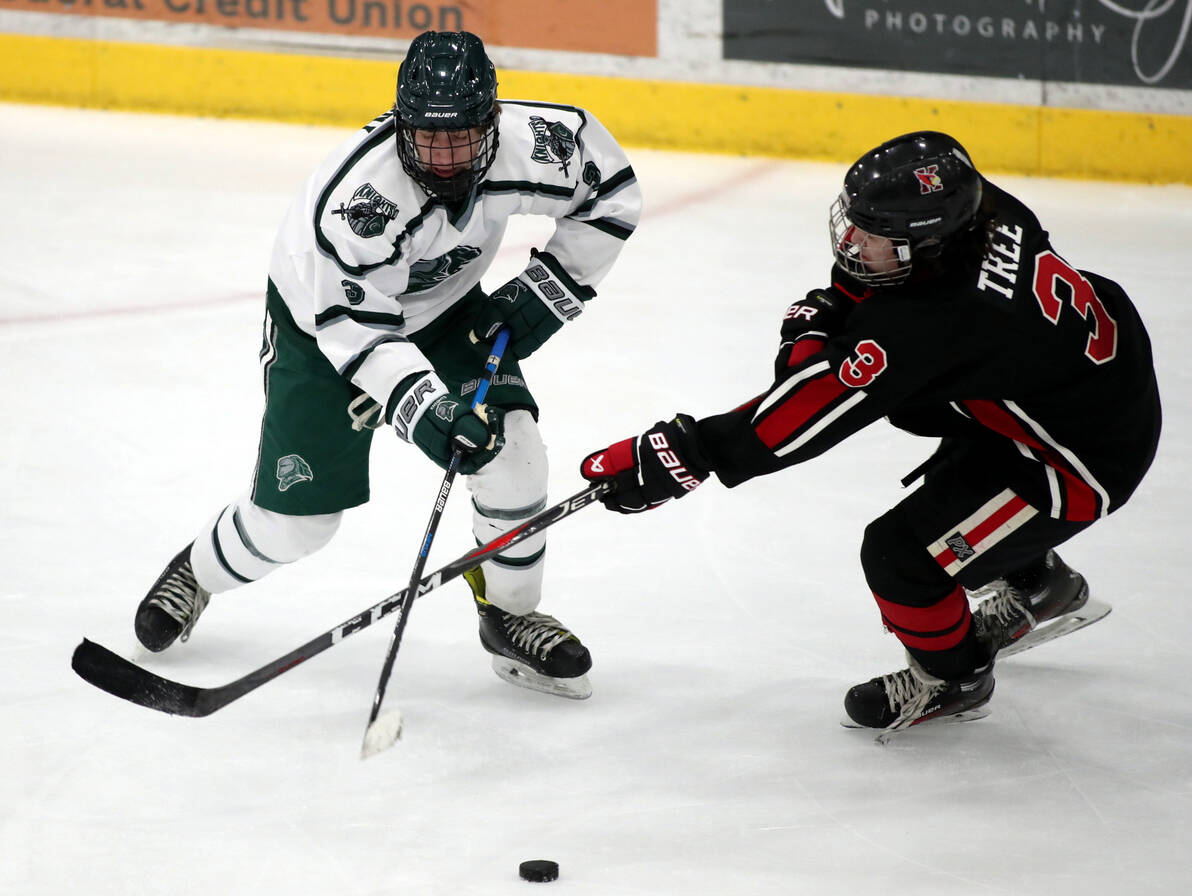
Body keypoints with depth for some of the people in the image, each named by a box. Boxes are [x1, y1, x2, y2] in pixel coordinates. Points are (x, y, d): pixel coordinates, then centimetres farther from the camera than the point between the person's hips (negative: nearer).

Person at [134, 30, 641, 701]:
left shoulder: (527, 144, -28)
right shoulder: (358, 193, -40)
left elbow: (612, 192, -8)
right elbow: (358, 327, -34)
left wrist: (543, 293, -11)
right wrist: (420, 407, -46)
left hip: (442, 305, 4)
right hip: (321, 320, -4)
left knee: (511, 448, -15)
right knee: (295, 520, -2)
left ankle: (512, 618, 7)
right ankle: (197, 574, 31)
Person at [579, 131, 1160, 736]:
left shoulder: (935, 323, -36)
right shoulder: (974, 209, -14)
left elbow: (813, 412, -34)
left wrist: (687, 455, -32)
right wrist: (821, 316, -8)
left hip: (1087, 458, -9)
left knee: (901, 552, -10)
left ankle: (955, 675, 22)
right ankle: (1036, 585, 42)